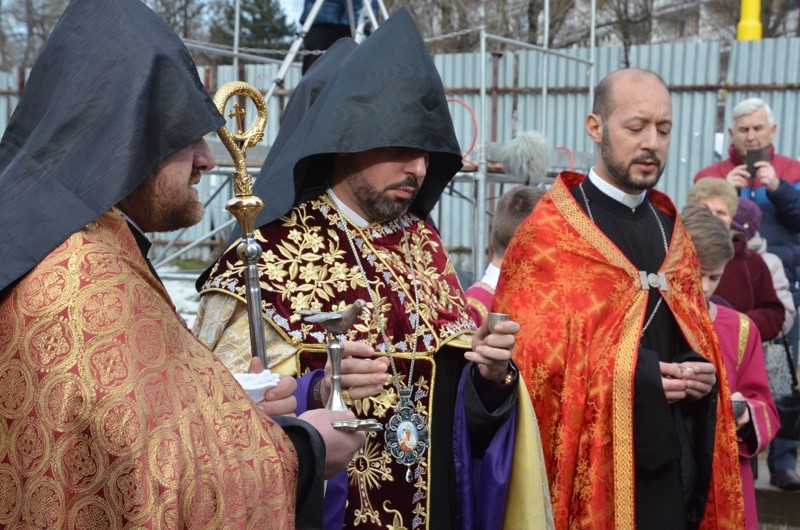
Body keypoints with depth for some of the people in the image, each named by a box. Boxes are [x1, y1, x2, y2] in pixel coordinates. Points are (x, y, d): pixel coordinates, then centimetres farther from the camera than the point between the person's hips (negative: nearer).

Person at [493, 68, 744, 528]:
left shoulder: (671, 232, 11)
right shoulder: (546, 237, -10)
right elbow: (526, 359, -14)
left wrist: (705, 373, -5)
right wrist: (630, 377, -19)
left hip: (673, 464, 6)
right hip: (591, 468, -6)